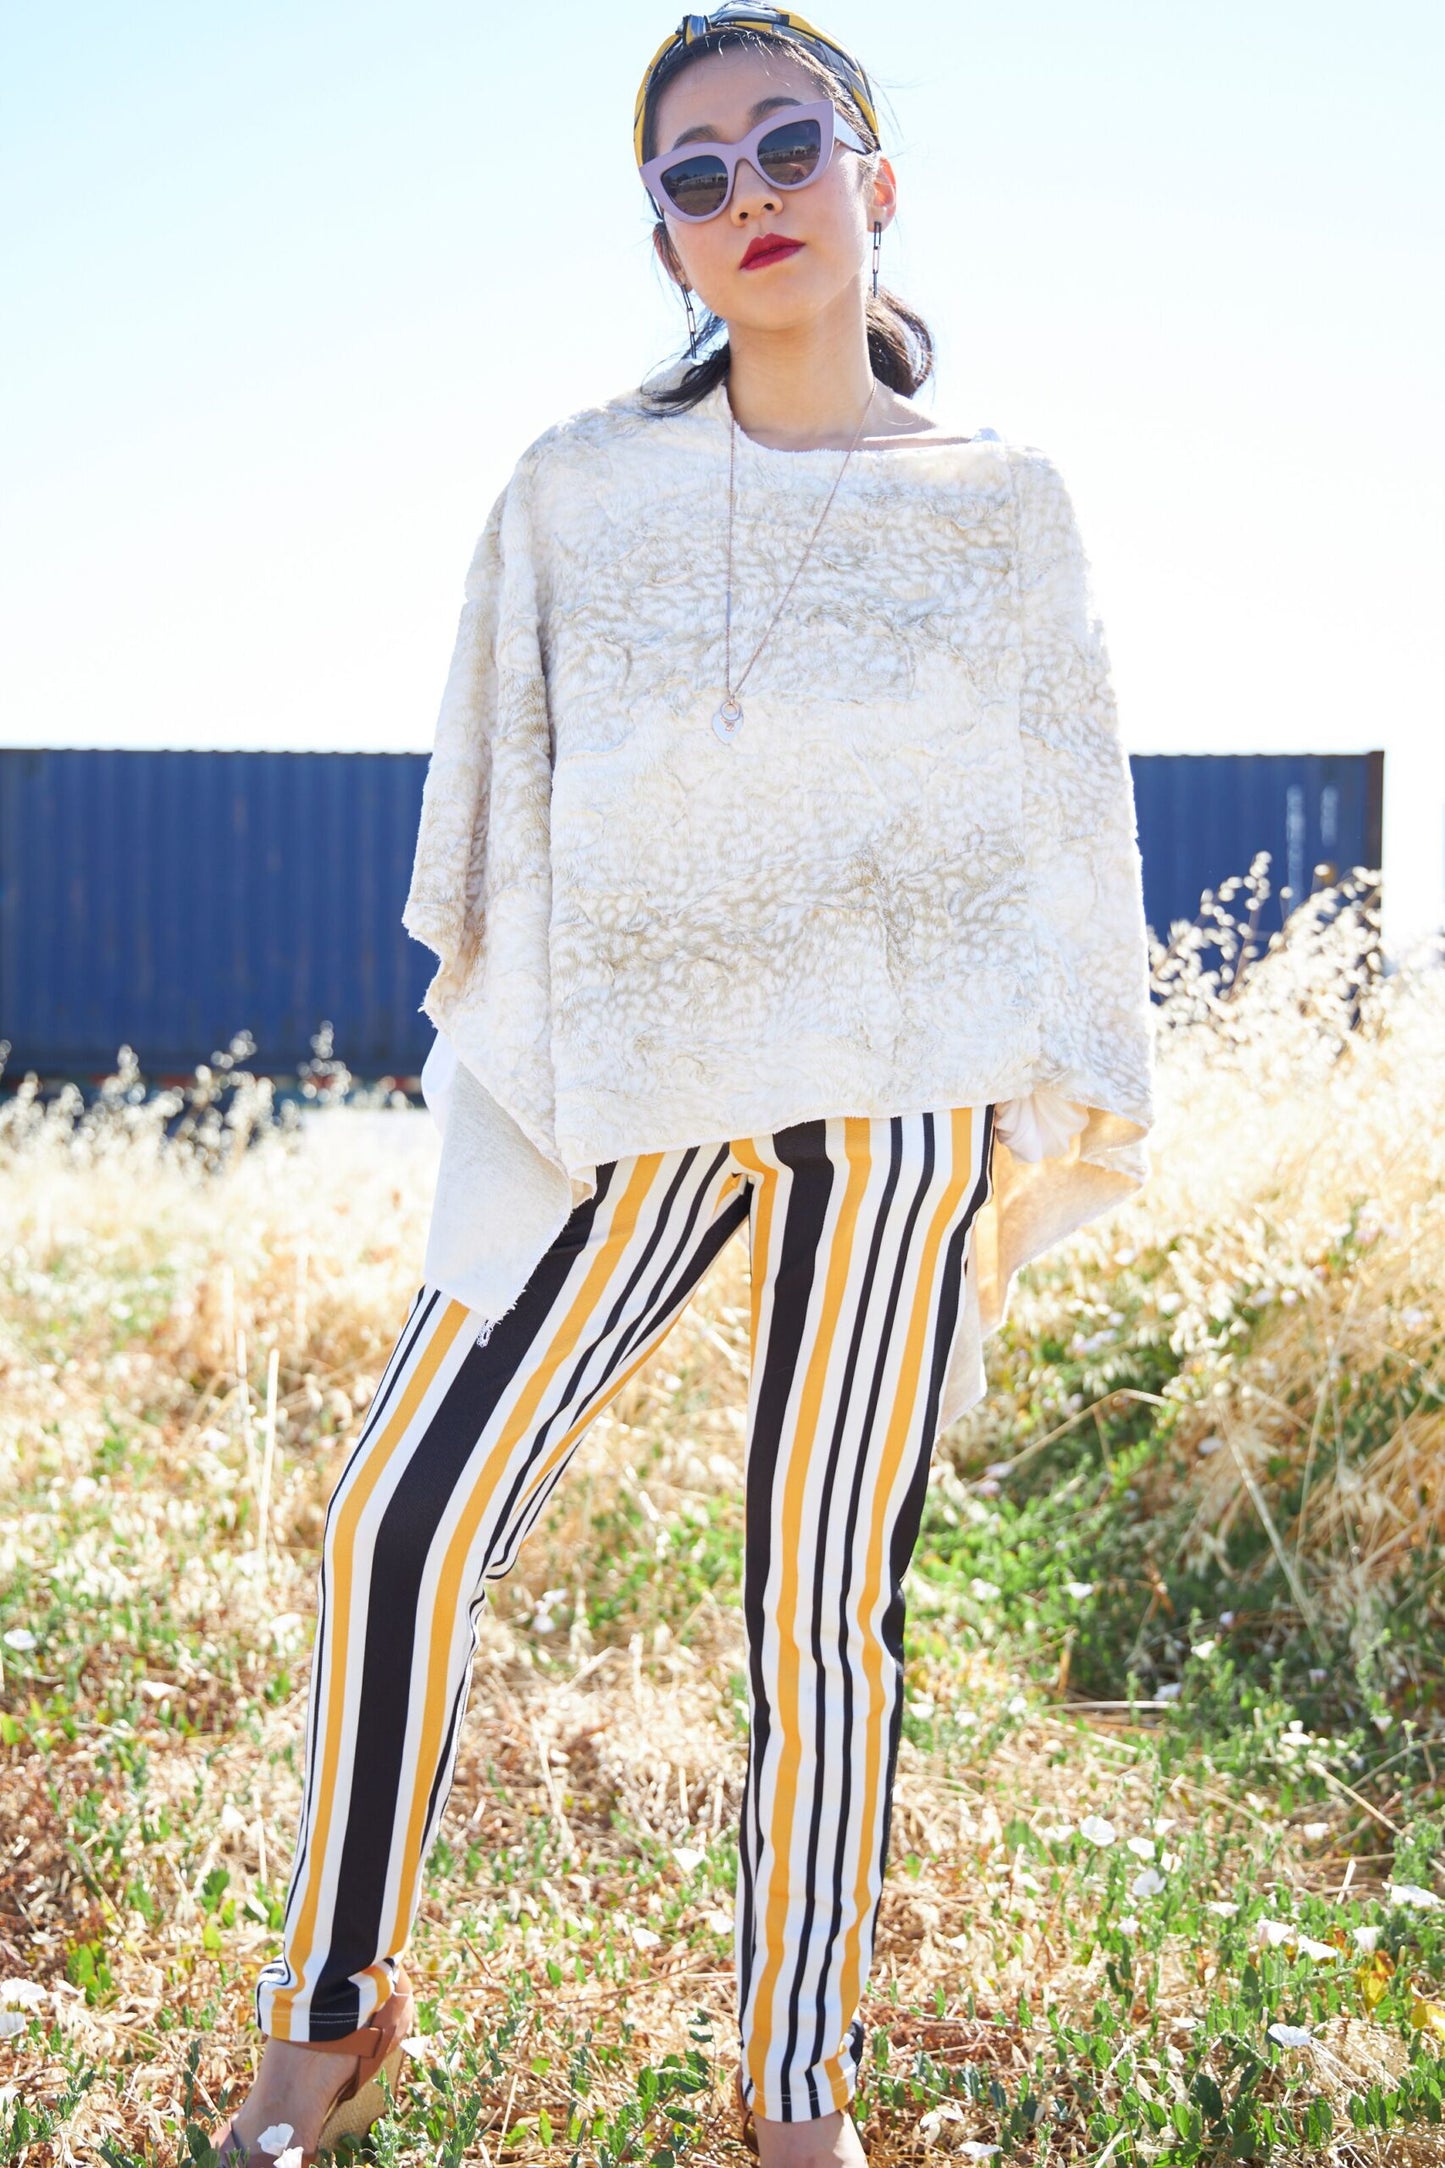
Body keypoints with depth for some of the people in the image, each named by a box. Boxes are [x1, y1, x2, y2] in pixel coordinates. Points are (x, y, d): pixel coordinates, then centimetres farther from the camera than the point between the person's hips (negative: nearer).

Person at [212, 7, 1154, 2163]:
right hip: (635, 1091, 2)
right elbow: (502, 787, 10)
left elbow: (1067, 823, 8)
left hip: (895, 1092, -1)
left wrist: (1056, 1117, 2)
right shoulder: (575, 489, 8)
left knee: (828, 1593, 1)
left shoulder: (1001, 501, 7)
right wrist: (502, 1068, 6)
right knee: (408, 1516, -5)